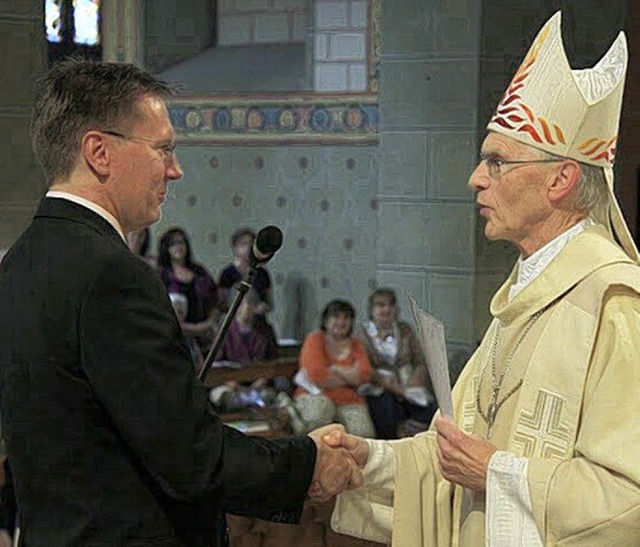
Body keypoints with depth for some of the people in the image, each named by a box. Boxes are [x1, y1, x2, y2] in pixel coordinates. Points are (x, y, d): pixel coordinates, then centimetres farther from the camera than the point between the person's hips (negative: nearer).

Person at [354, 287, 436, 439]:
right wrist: (392, 386, -17)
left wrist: (411, 384, -10)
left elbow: (421, 362, 10)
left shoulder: (405, 330, 14)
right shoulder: (361, 334, 4)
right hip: (378, 388, -3)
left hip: (408, 386, 3)